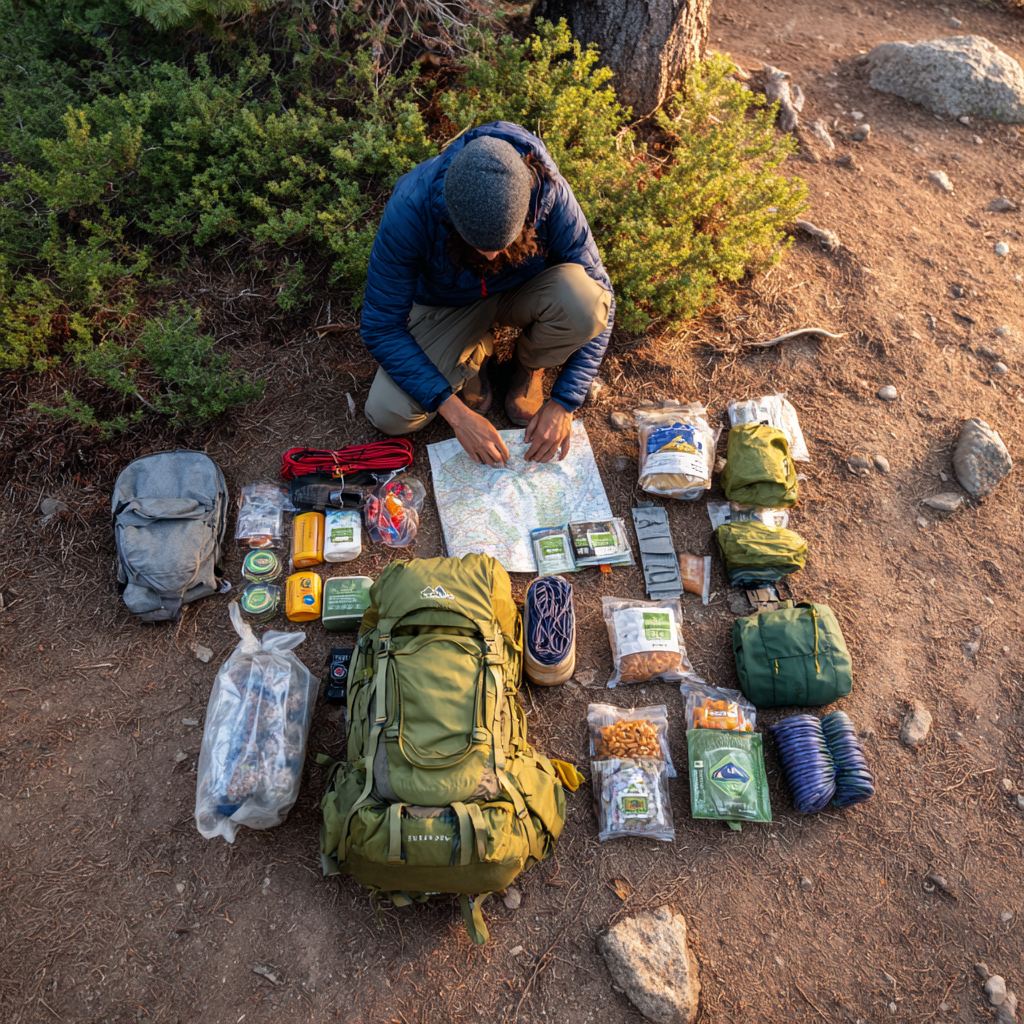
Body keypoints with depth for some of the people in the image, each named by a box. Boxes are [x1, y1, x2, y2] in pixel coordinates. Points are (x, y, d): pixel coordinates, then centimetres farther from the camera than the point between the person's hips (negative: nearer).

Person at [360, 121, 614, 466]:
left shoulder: (550, 194, -31)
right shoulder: (410, 208, -34)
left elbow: (596, 295, -20)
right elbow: (383, 326, -27)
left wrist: (563, 403, -24)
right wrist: (456, 413, -31)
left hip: (523, 293, 1)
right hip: (447, 306, 0)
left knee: (582, 301, -35)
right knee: (389, 414, -22)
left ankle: (530, 365, 0)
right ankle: (474, 353, 7)